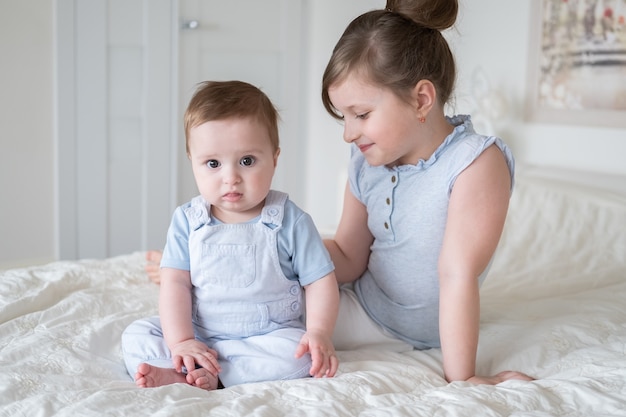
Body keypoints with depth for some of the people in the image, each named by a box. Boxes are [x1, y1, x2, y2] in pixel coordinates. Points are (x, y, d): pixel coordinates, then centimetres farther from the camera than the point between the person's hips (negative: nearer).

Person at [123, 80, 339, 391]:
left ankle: (207, 379, -25)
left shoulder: (289, 221, -8)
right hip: (198, 337, 2)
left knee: (299, 353, -30)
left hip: (270, 336, -2)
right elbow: (175, 283, -7)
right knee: (136, 336, -10)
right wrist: (181, 341, -20)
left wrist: (318, 332, -22)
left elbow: (321, 282, -6)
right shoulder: (187, 220, -2)